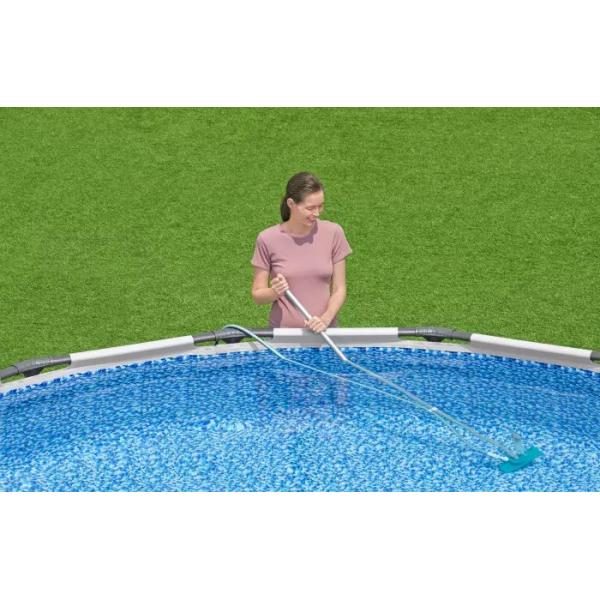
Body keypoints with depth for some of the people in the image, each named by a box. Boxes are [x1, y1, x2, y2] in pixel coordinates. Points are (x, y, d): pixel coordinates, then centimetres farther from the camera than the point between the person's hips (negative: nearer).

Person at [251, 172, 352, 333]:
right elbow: (257, 295, -1)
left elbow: (339, 289, 0)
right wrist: (275, 291, -21)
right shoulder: (268, 239, -8)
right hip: (283, 333, -1)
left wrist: (325, 319, -16)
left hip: (324, 332, 1)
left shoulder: (333, 233, -4)